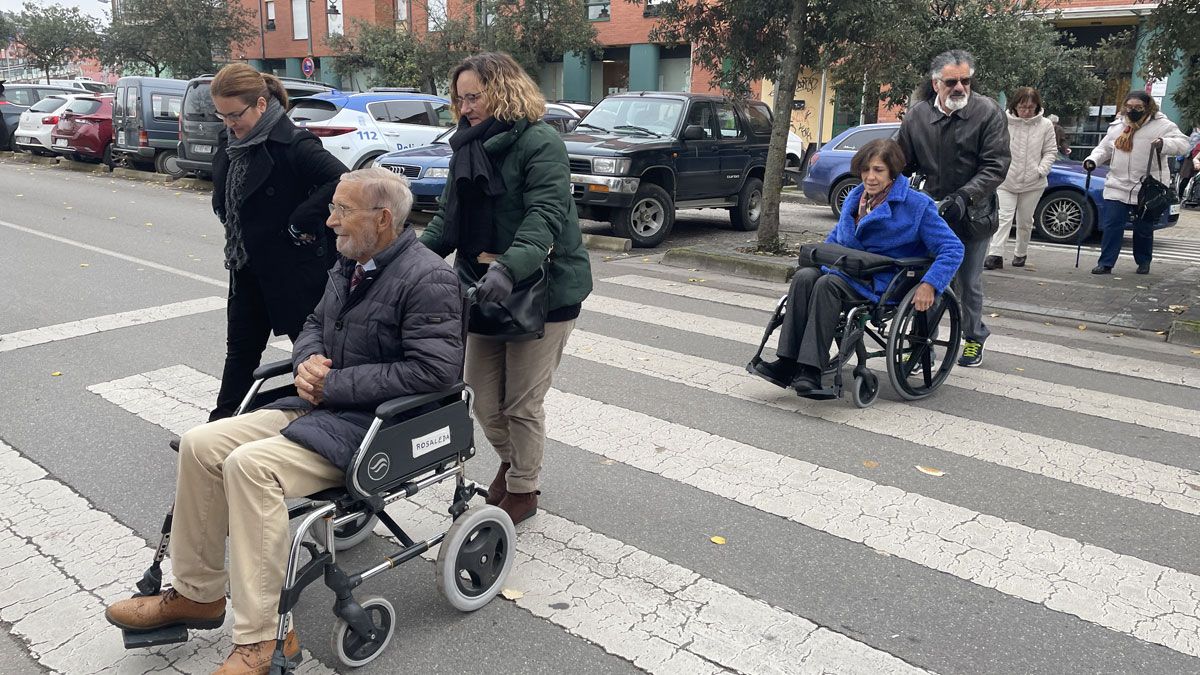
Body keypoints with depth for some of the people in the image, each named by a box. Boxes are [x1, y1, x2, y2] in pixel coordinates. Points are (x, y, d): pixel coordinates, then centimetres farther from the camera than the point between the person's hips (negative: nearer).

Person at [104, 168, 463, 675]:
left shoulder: (428, 279, -16)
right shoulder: (349, 265, 12)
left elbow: (435, 371, -25)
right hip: (319, 406, 9)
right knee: (201, 444, -2)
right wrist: (307, 361, -2)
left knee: (251, 464, -27)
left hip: (374, 425, -9)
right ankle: (196, 594, 13)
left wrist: (334, 383, -19)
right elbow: (314, 325, 24)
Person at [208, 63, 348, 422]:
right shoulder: (230, 140, 5)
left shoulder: (292, 143, -20)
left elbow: (341, 180, -31)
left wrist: (300, 223, -24)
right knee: (240, 348, 18)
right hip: (248, 267, 8)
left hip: (294, 267, -8)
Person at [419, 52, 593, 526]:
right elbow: (448, 217, 11)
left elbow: (545, 216, -25)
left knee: (522, 402, 4)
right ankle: (510, 461, 41)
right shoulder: (468, 147, 11)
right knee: (482, 397, 12)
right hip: (485, 290, 7)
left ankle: (523, 488, 26)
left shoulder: (540, 144, -13)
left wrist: (508, 268, -40)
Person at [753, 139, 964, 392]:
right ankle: (787, 363, -30)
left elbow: (953, 248, -6)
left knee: (828, 284, -33)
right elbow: (836, 235, 32)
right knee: (804, 276, -25)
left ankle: (811, 370, -36)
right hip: (848, 272, 6)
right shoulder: (855, 197, 16)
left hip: (883, 284, -6)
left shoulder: (917, 205, -4)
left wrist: (929, 285, -19)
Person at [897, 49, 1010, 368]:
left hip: (972, 215, -2)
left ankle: (974, 338, 31)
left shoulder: (988, 112, -10)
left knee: (969, 282, 11)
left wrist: (964, 197, -27)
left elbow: (995, 165, -14)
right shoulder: (917, 116, -2)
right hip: (929, 213, 2)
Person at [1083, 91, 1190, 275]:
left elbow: (1182, 144, -11)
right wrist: (1093, 159, 3)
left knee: (1144, 229, 9)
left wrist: (1164, 143, -31)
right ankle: (1105, 263, 2)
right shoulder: (1117, 126, 10)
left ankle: (1143, 262, 27)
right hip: (1117, 187, 3)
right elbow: (1104, 148, 22)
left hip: (1148, 190, -3)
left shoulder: (1161, 125, -3)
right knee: (1111, 226, -4)